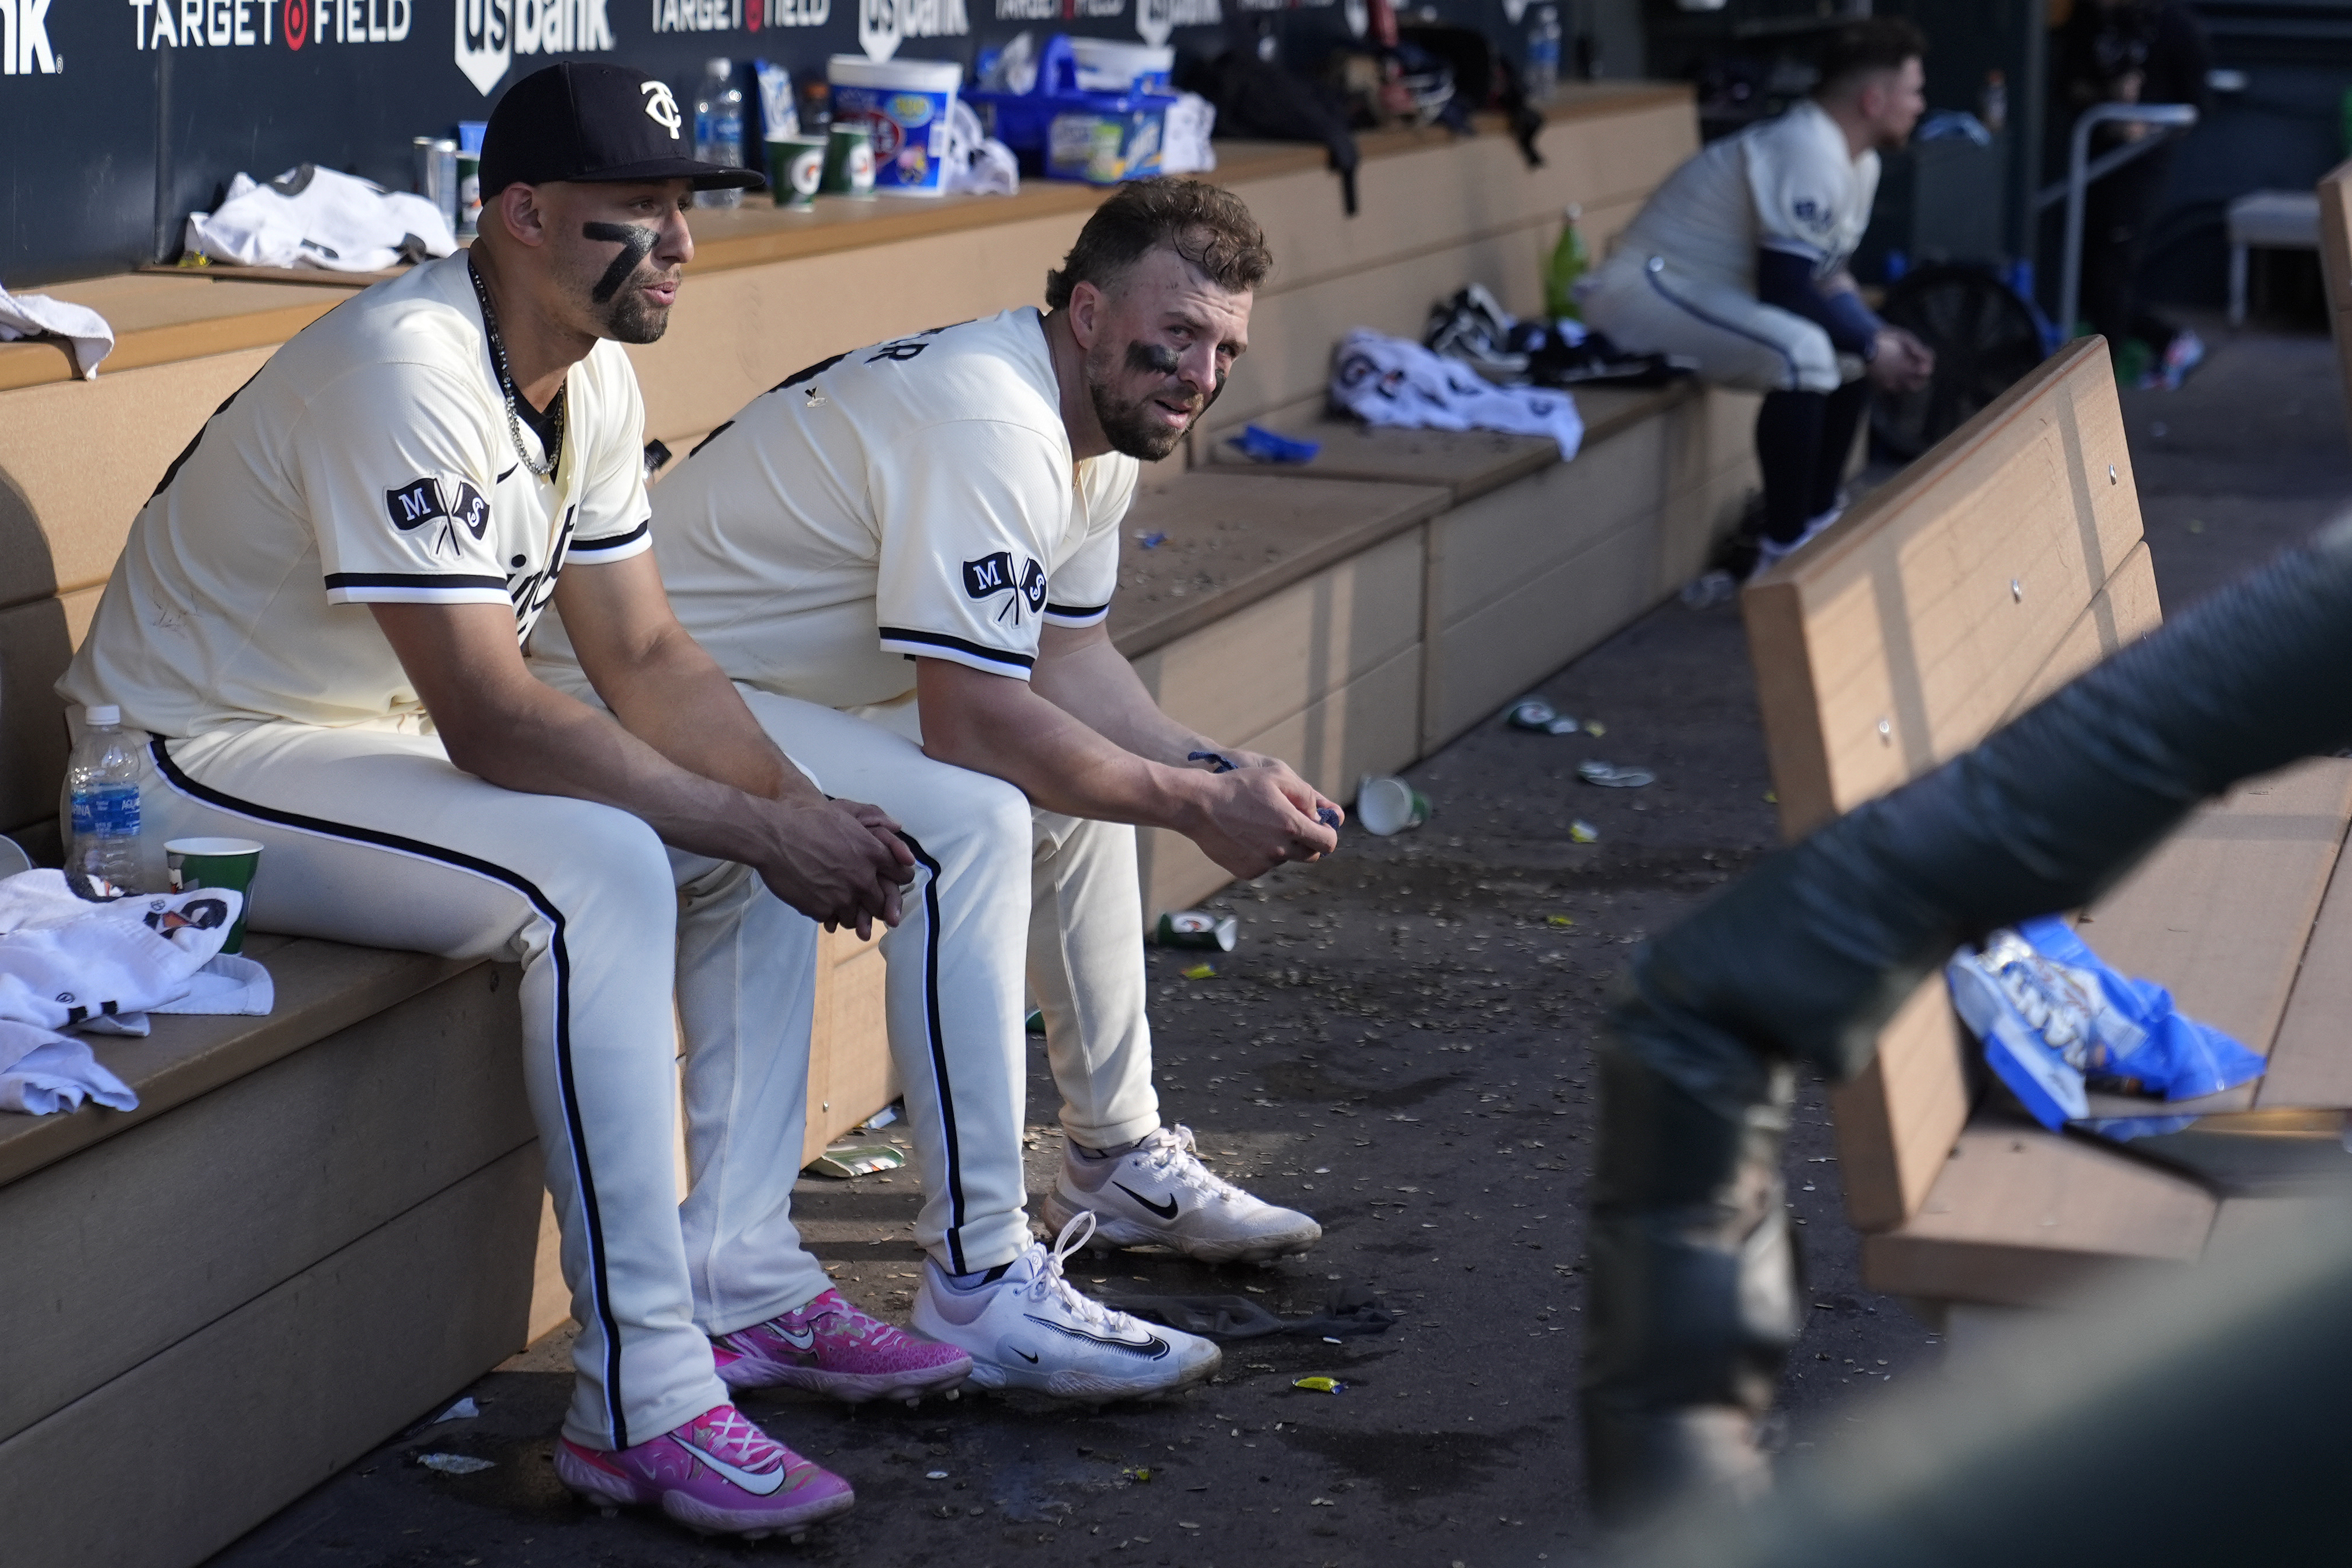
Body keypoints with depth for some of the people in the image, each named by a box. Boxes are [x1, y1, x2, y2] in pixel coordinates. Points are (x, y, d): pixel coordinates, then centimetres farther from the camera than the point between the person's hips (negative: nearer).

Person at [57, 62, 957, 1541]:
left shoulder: (594, 377, 3)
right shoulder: (406, 372, -27)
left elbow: (645, 654, 5)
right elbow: (492, 721, -31)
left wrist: (805, 805, -12)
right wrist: (760, 826, -28)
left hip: (392, 738, 10)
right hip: (204, 772, -10)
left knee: (766, 829, 2)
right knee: (600, 869, -31)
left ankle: (739, 1276, 4)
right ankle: (641, 1401, -27)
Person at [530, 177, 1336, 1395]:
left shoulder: (1103, 425, 6)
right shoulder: (987, 422, -27)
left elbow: (1066, 655, 12)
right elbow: (973, 721, -30)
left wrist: (1213, 770, -3)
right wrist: (1198, 805, -21)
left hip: (793, 686, 11)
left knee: (1095, 769, 16)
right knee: (973, 819, -30)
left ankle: (1114, 1157, 28)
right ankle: (978, 1284, -28)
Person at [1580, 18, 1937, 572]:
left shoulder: (1858, 161, 9)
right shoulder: (1808, 153, -23)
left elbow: (1827, 276, 15)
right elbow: (1787, 290, -25)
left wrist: (1879, 336, -2)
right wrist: (1872, 349, -15)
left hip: (1709, 292, 11)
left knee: (1855, 345, 13)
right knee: (1802, 352, -31)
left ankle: (1818, 523, 19)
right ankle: (1782, 554, -24)